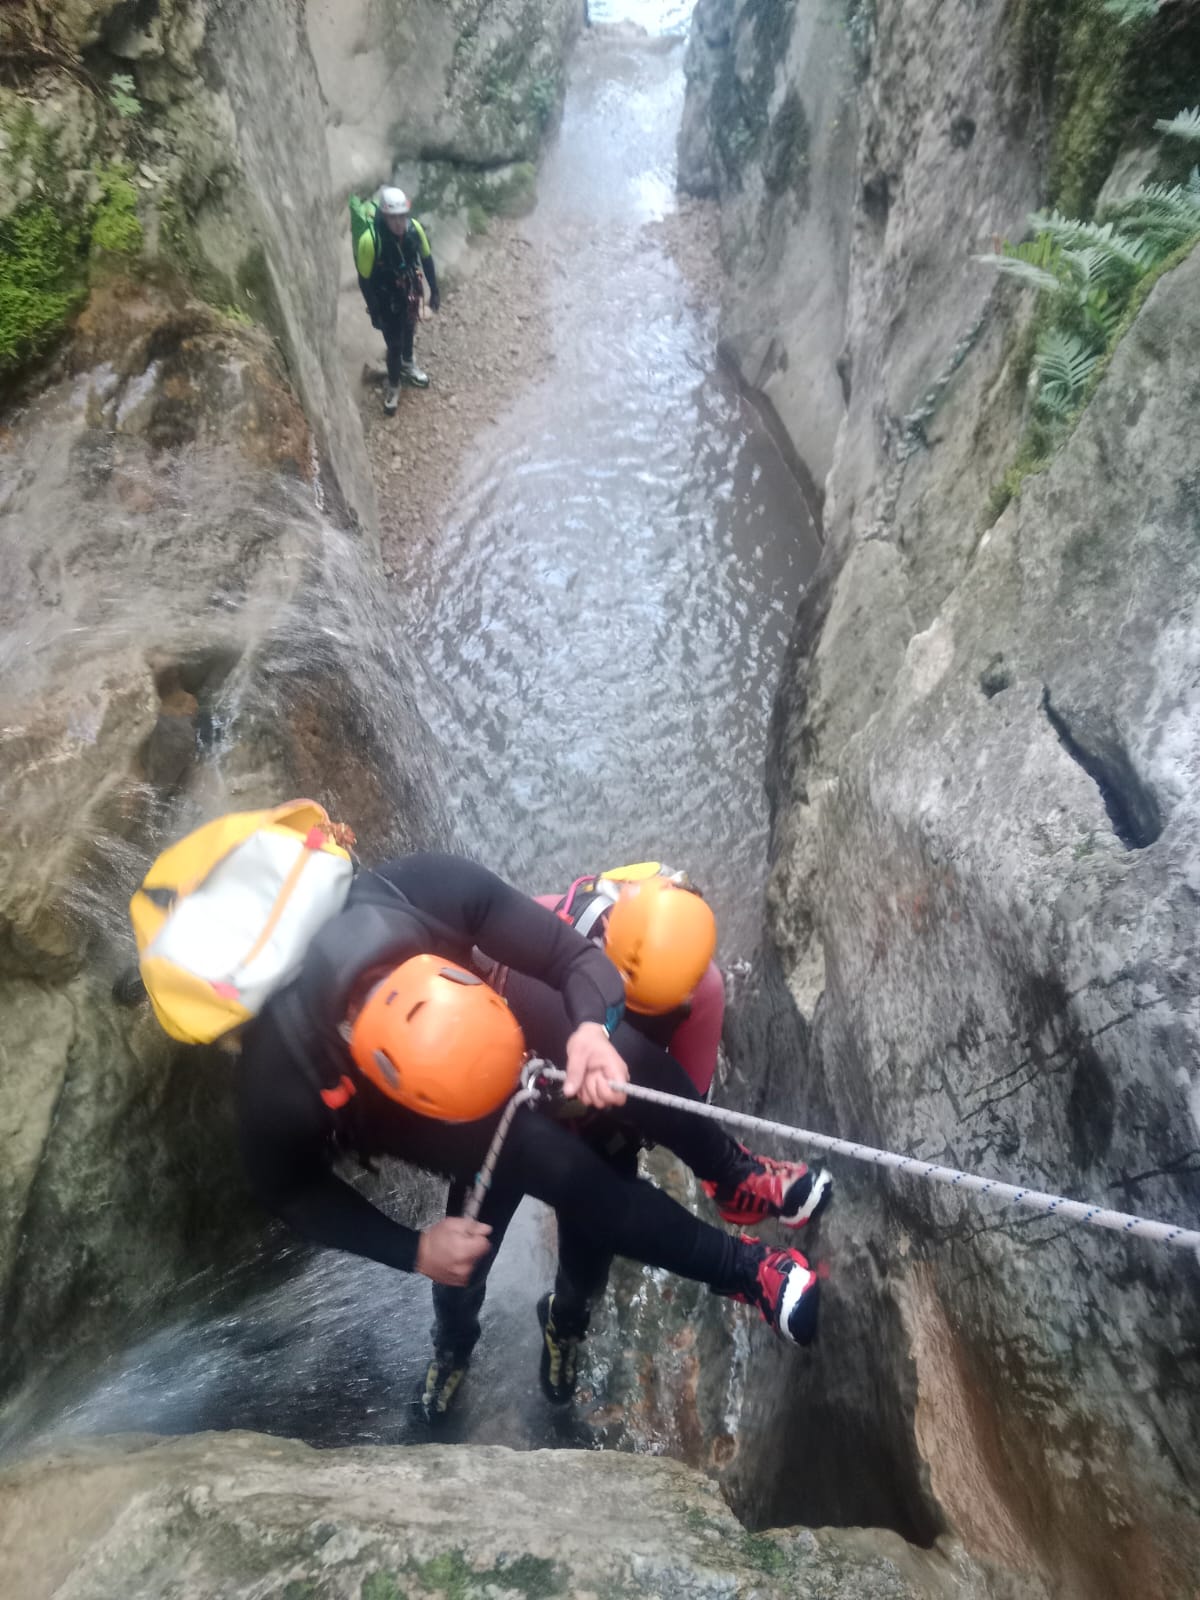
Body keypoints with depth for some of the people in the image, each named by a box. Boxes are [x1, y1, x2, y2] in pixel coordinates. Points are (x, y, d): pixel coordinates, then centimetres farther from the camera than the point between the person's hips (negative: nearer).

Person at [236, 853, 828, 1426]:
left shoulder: (434, 890, -42)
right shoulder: (283, 1084, -40)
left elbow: (570, 954, -29)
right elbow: (285, 1188, -16)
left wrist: (592, 1027, -49)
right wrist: (413, 1250, -20)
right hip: (371, 1105, -2)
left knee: (627, 1052, -18)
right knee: (552, 1162, -20)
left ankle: (732, 1174, 11)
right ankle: (741, 1268, 1)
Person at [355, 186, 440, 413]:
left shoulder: (414, 228, -19)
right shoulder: (369, 240, -31)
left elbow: (426, 258, -2)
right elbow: (364, 279, -20)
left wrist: (434, 291, 5)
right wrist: (375, 313, -15)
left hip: (410, 292, 4)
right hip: (387, 299, -4)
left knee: (408, 330, 27)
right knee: (394, 344, 5)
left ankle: (408, 364, 56)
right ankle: (393, 385, 30)